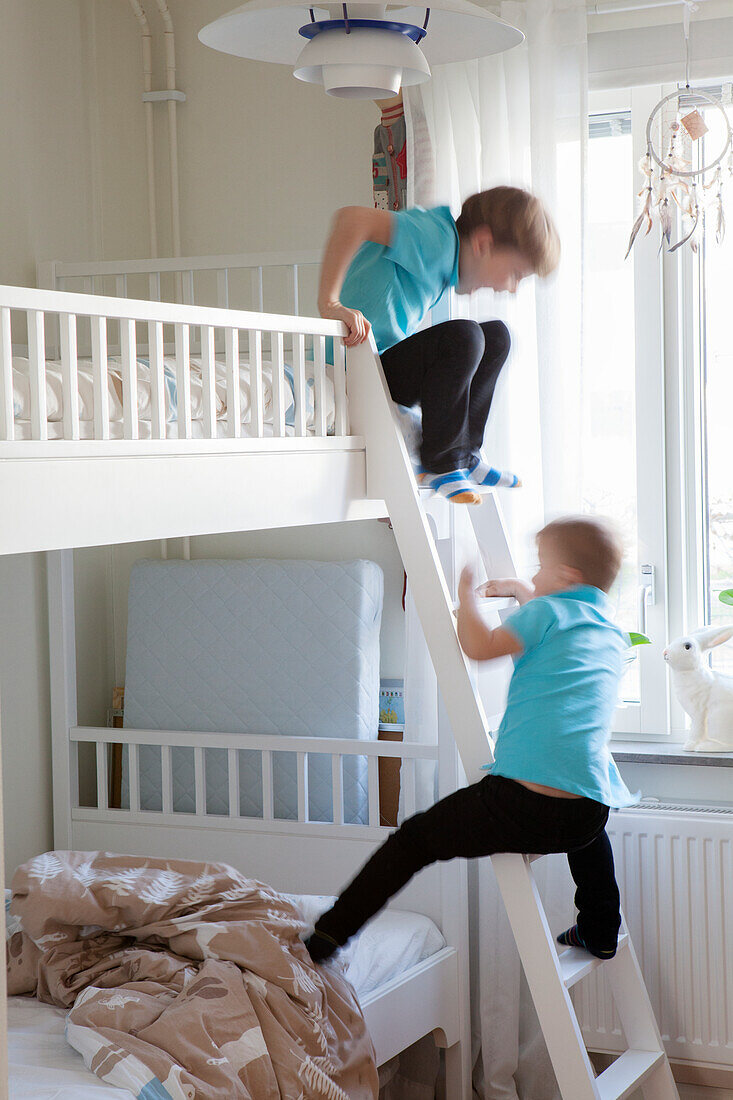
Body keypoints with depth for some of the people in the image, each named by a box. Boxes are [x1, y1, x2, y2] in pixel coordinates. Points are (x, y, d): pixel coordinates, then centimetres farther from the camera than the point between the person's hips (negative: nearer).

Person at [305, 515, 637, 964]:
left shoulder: (548, 612, 3)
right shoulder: (614, 634, 24)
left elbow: (481, 646, -8)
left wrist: (468, 595, 8)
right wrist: (524, 594, 51)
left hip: (520, 801, -6)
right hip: (585, 817, 7)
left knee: (413, 839, 6)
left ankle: (327, 936, 5)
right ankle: (601, 931, 48)